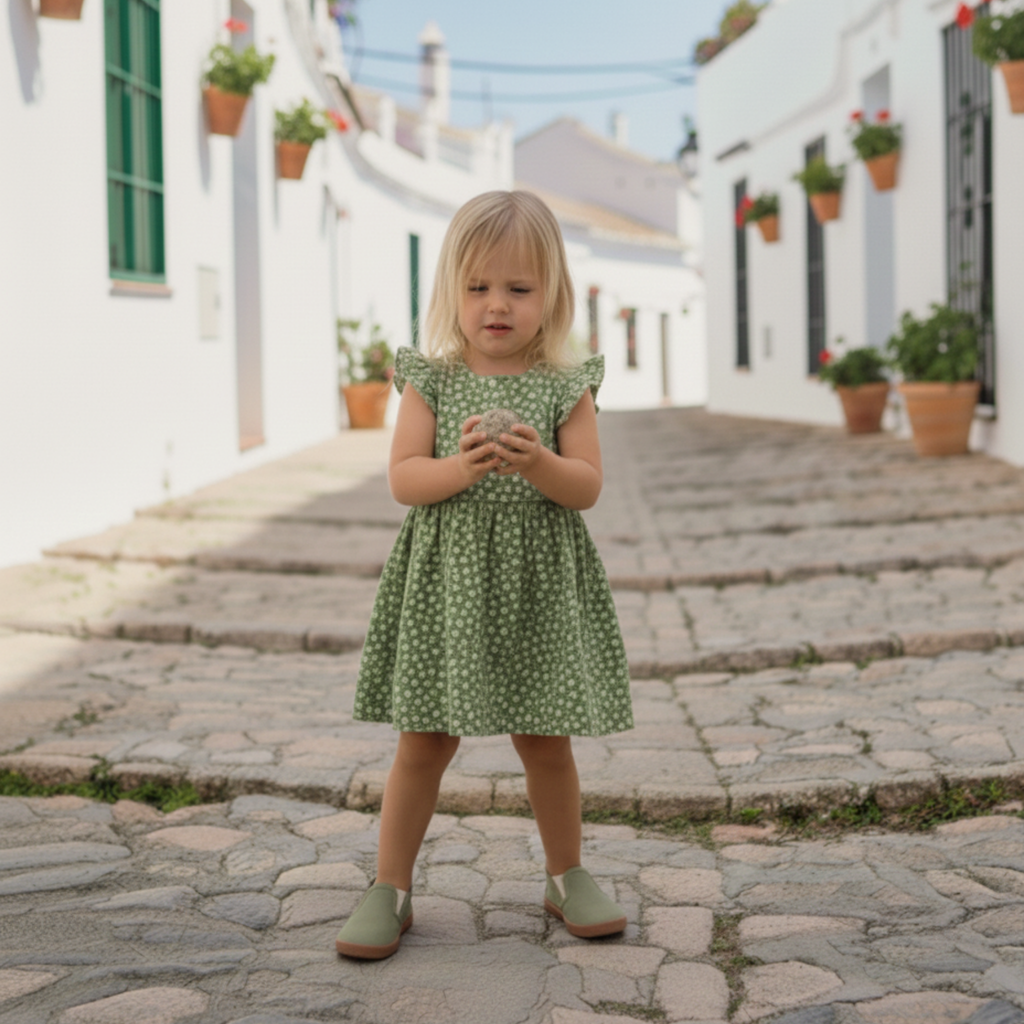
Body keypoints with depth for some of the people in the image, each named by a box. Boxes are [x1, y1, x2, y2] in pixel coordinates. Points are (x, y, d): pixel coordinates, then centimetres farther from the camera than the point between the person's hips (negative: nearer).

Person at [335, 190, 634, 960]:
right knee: (423, 744, 3)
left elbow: (587, 487, -5)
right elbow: (403, 479, -7)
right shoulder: (429, 380, 1)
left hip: (538, 586, 1)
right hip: (446, 581, 0)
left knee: (546, 741, 10)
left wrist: (536, 463, -24)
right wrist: (462, 467, -25)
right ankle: (391, 889, 16)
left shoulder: (567, 387, 1)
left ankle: (567, 875, 29)